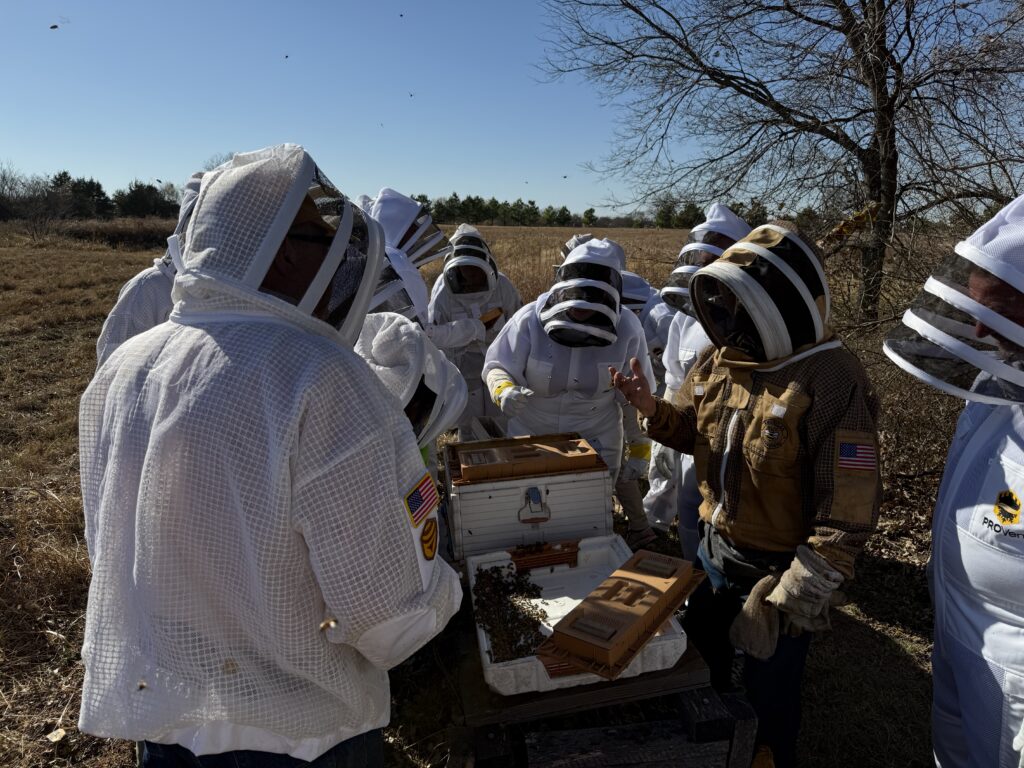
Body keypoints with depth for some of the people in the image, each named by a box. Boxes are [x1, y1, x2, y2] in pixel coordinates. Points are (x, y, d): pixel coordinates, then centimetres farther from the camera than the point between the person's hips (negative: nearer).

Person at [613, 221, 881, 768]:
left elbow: (847, 515, -24)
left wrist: (790, 601, -21)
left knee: (769, 693, 15)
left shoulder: (832, 385, -25)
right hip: (714, 549, 7)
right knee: (699, 660, 28)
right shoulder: (719, 359, -3)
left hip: (778, 571, -7)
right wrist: (652, 410, -10)